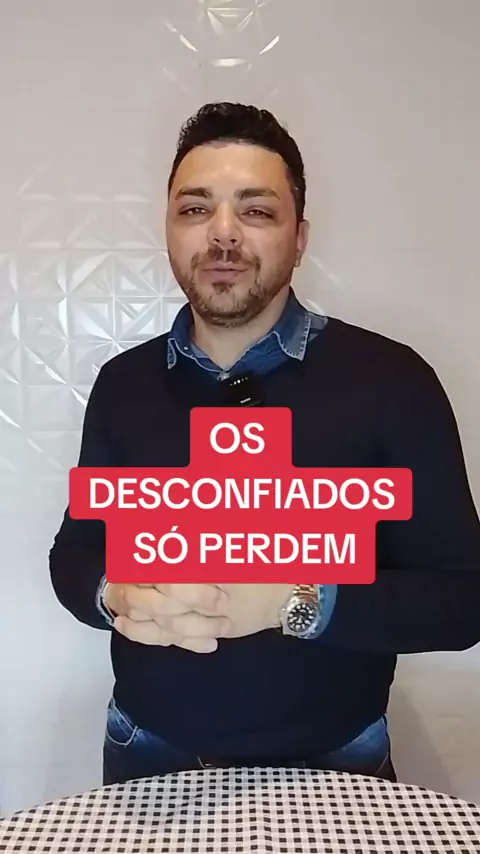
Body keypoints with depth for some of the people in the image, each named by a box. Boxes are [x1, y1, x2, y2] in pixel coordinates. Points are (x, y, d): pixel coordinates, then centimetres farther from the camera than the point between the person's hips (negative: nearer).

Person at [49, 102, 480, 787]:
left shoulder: (390, 380, -14)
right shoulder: (123, 382, -2)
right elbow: (75, 551, 5)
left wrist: (298, 603, -26)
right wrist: (117, 596, -17)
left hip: (331, 771, -2)